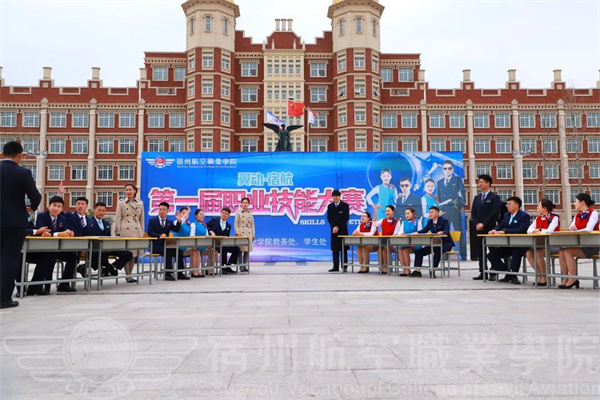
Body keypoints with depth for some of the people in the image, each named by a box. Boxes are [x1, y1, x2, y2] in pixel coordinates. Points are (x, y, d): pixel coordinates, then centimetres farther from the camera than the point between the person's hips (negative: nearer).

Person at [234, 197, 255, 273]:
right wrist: (237, 232, -11)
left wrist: (253, 234, 7)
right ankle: (241, 266, 0)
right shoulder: (238, 212, 3)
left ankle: (245, 266, 8)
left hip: (248, 234, 3)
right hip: (241, 233, -3)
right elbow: (236, 224, 0)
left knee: (247, 250, 2)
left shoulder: (250, 213, 12)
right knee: (240, 250, -5)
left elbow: (252, 225, 13)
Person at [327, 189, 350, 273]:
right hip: (334, 230, 3)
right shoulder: (330, 206, 8)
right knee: (334, 249, 1)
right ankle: (335, 266, 4)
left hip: (343, 230, -3)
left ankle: (344, 266, 4)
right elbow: (329, 218, 7)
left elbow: (346, 218, -6)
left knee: (343, 249, 0)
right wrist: (333, 227, -8)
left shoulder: (345, 205, -2)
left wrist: (338, 227, -13)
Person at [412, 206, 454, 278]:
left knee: (438, 251, -39)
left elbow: (447, 231, -26)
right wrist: (416, 233, -18)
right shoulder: (429, 222, 8)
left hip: (445, 243, -7)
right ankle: (417, 271, -9)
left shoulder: (444, 221, -10)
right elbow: (424, 230, 1)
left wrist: (442, 232, -49)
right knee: (419, 252, -5)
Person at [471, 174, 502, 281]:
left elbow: (495, 213, -11)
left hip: (490, 228, -5)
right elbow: (473, 213, 12)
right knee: (480, 251, 6)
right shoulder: (477, 198, 16)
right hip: (478, 229, 6)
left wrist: (483, 224, -14)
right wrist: (476, 224, -5)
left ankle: (493, 273, 2)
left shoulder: (494, 197, -2)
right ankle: (482, 273, 11)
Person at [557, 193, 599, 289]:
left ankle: (573, 279, -18)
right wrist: (571, 228, -16)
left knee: (568, 252, -27)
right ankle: (565, 279, -12)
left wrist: (576, 230, -19)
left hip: (591, 246, -6)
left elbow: (589, 229, -20)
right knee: (561, 252, -18)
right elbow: (570, 228, 5)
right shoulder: (577, 215, 14)